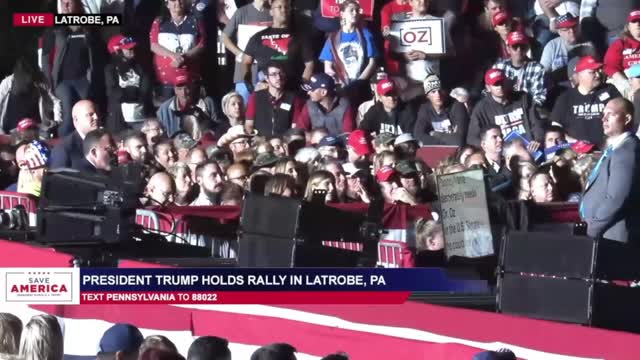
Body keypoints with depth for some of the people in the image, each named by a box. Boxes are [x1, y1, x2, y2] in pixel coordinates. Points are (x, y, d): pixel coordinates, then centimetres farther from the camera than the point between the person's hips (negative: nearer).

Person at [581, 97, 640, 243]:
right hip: (600, 233, 10)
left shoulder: (627, 149, -14)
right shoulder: (613, 147, 18)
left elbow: (617, 198, -22)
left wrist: (593, 228, -15)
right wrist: (591, 226, 10)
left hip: (613, 236, -10)